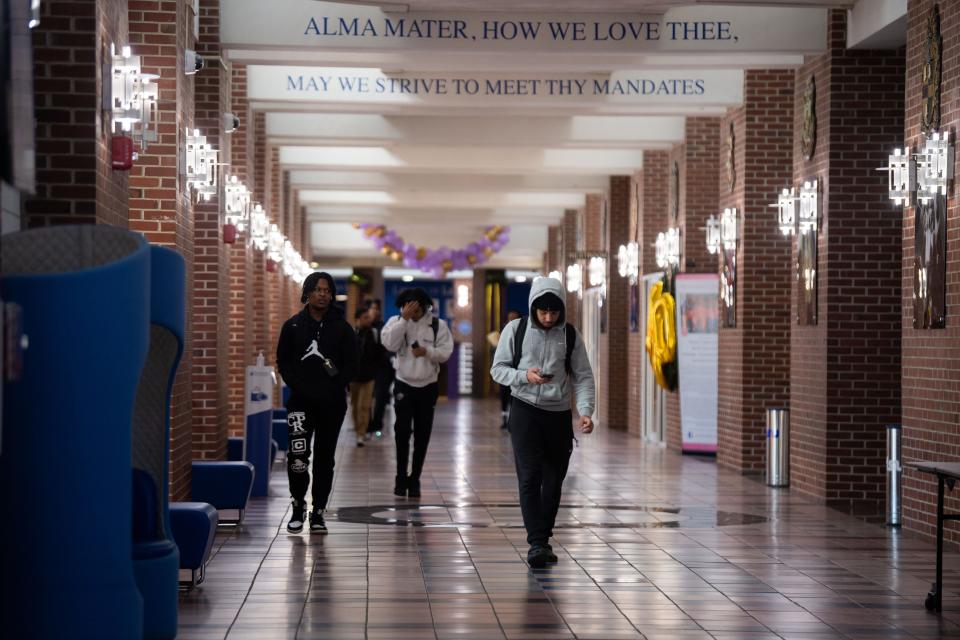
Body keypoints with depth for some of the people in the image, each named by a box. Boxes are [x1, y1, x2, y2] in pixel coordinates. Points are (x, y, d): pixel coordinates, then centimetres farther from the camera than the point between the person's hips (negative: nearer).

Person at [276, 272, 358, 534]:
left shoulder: (342, 328, 5)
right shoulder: (292, 326, 5)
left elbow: (351, 365, 4)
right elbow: (283, 362, 6)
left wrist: (334, 388, -8)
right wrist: (298, 386, -6)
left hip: (332, 403, 1)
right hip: (301, 400, -1)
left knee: (325, 458, 5)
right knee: (297, 455, -14)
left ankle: (318, 512, 14)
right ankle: (298, 506, 6)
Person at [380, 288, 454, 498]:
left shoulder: (438, 325, -2)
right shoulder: (396, 322, -2)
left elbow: (445, 352, -8)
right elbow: (390, 344, -18)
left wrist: (427, 351, -26)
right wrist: (405, 319, -21)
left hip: (427, 387, 1)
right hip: (404, 385, -1)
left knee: (422, 435, 5)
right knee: (402, 432, -4)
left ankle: (414, 479, 14)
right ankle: (401, 478, 6)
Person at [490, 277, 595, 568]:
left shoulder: (570, 335, 1)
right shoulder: (516, 330, -3)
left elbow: (583, 377, 1)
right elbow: (498, 368, 2)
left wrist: (585, 411, -14)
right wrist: (524, 376, -18)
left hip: (559, 414, 3)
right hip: (525, 410, -2)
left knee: (554, 480, 7)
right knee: (530, 477, -12)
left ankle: (544, 538, 21)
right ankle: (536, 544, -15)